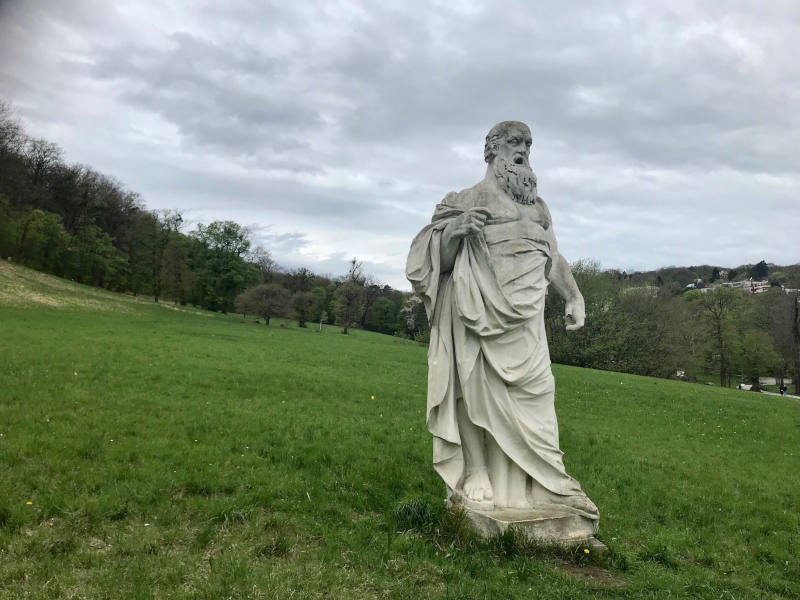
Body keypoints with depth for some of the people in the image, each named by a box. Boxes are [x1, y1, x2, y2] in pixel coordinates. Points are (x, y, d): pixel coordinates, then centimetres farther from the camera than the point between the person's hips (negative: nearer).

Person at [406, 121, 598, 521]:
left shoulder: (537, 205, 19)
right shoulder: (470, 199, 3)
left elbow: (553, 257, 21)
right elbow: (441, 259, -1)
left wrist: (574, 296, 9)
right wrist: (454, 230, -22)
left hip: (524, 319, 5)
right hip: (481, 316, -5)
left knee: (533, 395, 3)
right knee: (481, 394, -2)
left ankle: (537, 481, 12)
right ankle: (478, 482, 7)